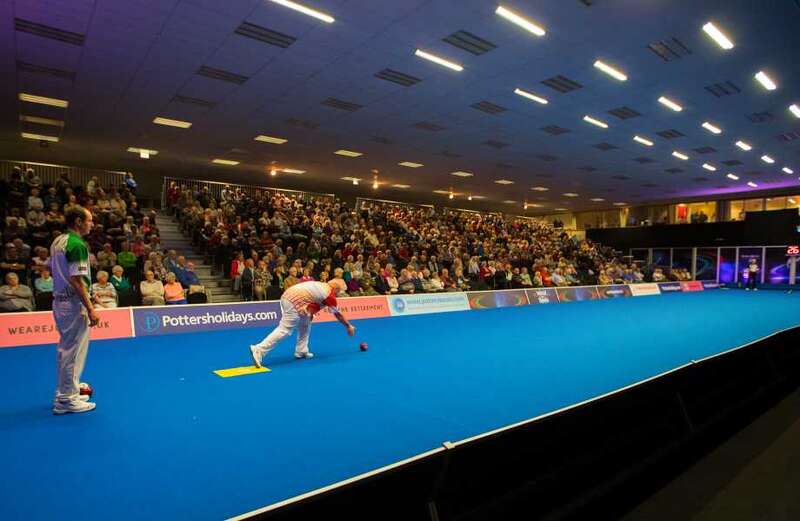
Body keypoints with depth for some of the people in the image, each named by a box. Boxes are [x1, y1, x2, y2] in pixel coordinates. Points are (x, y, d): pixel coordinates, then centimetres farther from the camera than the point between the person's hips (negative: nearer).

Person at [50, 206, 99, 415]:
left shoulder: (58, 241, 12)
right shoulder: (77, 245, -18)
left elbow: (55, 271, 18)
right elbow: (76, 280, -23)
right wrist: (90, 309, -21)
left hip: (59, 301, 10)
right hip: (74, 304, -10)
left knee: (66, 349, 19)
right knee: (73, 351, -1)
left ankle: (64, 393, 29)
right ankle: (67, 399, 8)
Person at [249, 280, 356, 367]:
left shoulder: (322, 285, 21)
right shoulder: (330, 294, 0)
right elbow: (338, 314, 10)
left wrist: (310, 313, 17)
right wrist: (349, 326, 22)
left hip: (287, 296, 10)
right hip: (294, 302, -10)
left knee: (305, 323, 21)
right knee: (284, 330, -11)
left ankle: (301, 351, 21)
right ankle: (258, 350, -17)